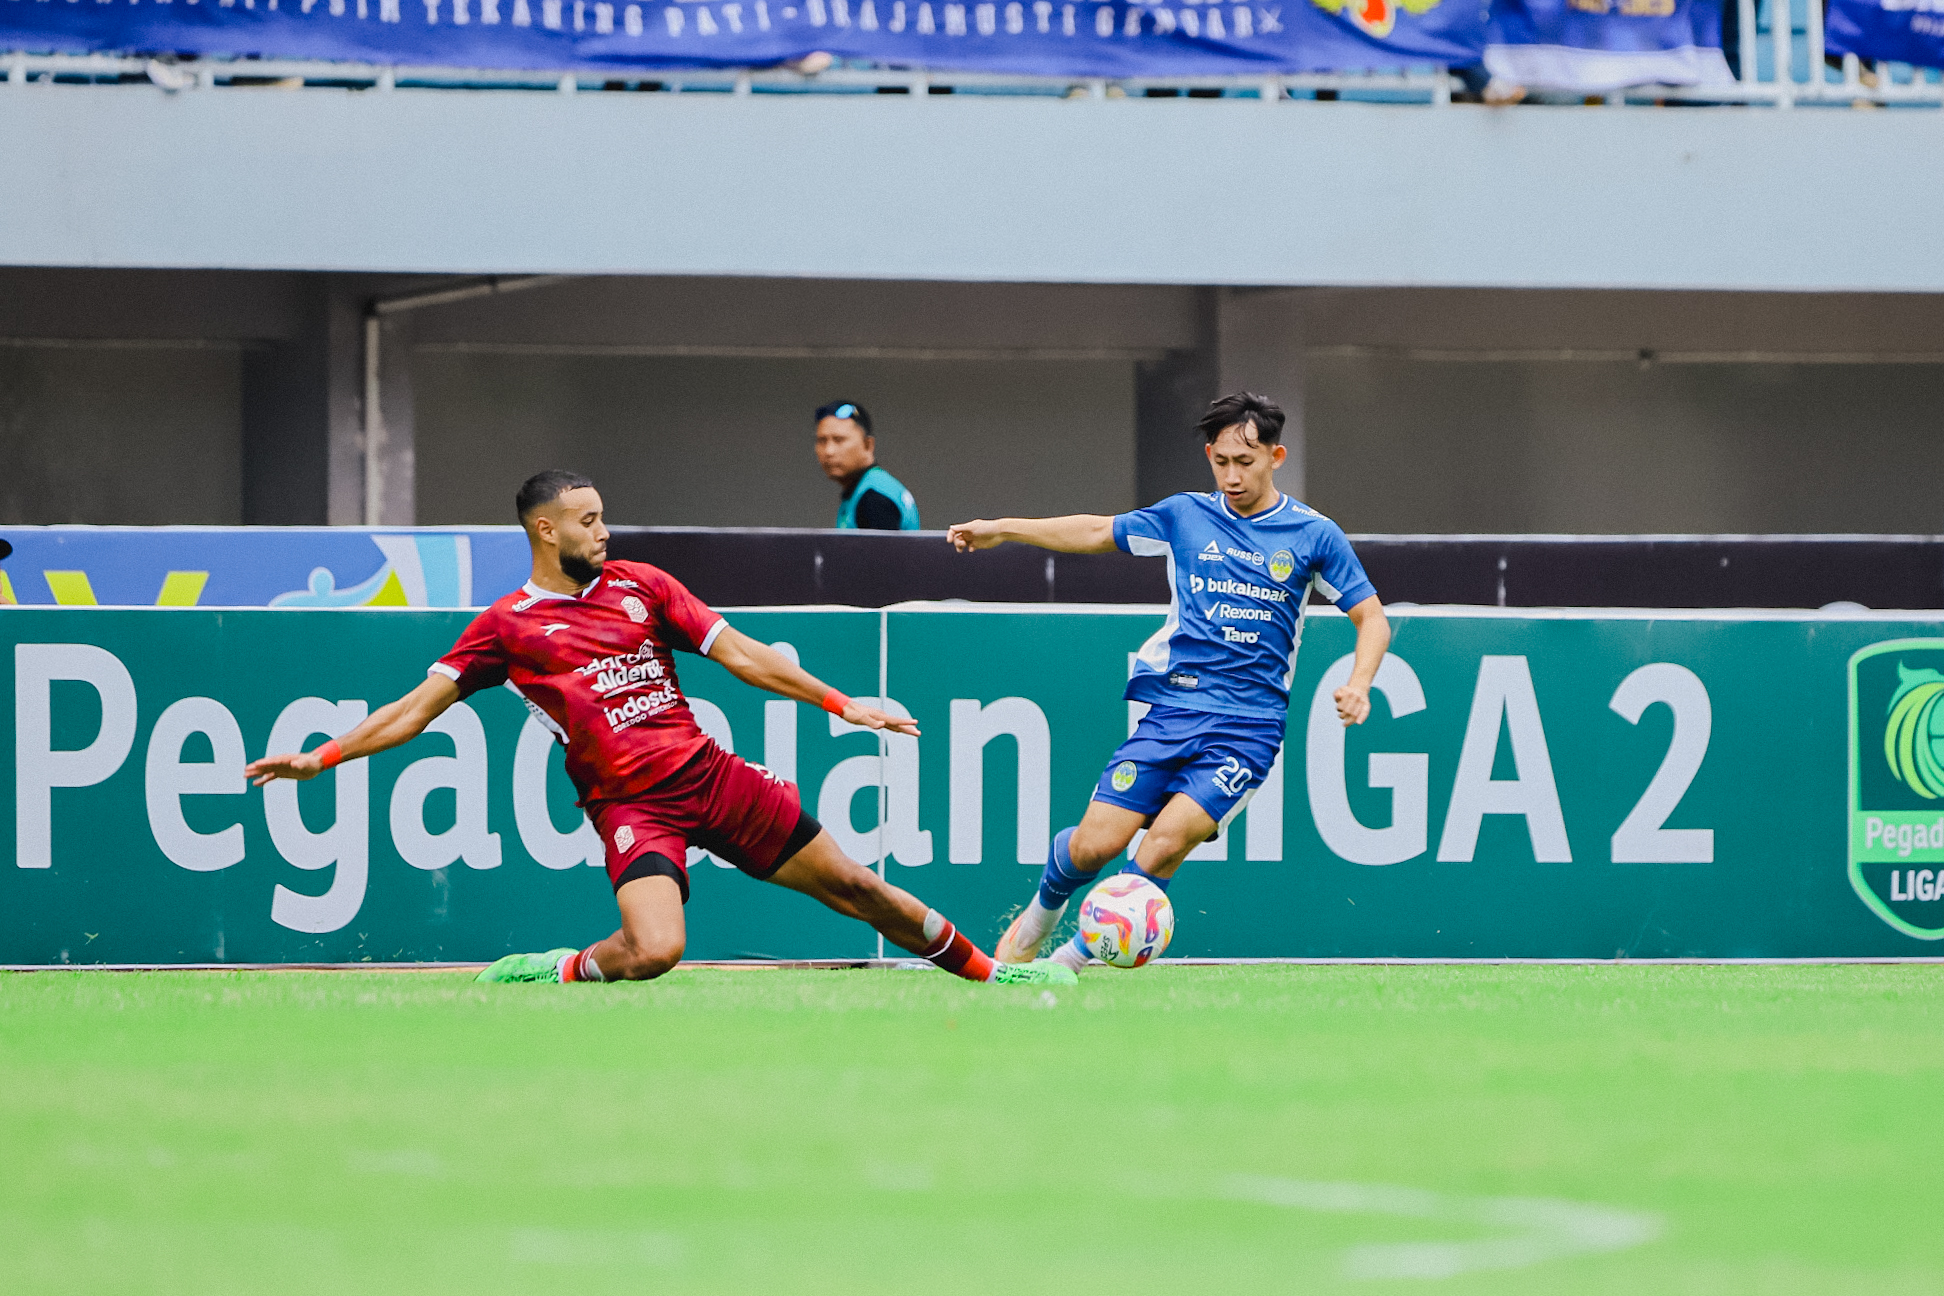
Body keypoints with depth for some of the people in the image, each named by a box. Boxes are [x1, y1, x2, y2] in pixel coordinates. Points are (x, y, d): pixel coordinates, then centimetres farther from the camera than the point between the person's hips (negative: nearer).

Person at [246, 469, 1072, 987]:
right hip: (630, 804, -4)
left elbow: (738, 654, 11)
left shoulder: (638, 586, 10)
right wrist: (323, 758, -5)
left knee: (849, 882, 7)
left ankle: (984, 969, 21)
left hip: (709, 773, 4)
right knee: (653, 950, -30)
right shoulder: (508, 627, 2)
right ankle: (557, 972, -2)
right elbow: (420, 706, 2)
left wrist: (838, 704, 7)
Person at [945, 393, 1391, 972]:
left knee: (1167, 838, -23)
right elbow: (1096, 532, 21)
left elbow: (1372, 618, 8)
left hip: (1248, 724, -2)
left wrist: (1359, 684, -10)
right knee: (1096, 842, -10)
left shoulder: (1313, 534, 3)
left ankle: (1074, 957, -7)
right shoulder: (1185, 517, 9)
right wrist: (1003, 529, 16)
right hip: (1172, 706, 2)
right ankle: (1040, 914, 24)